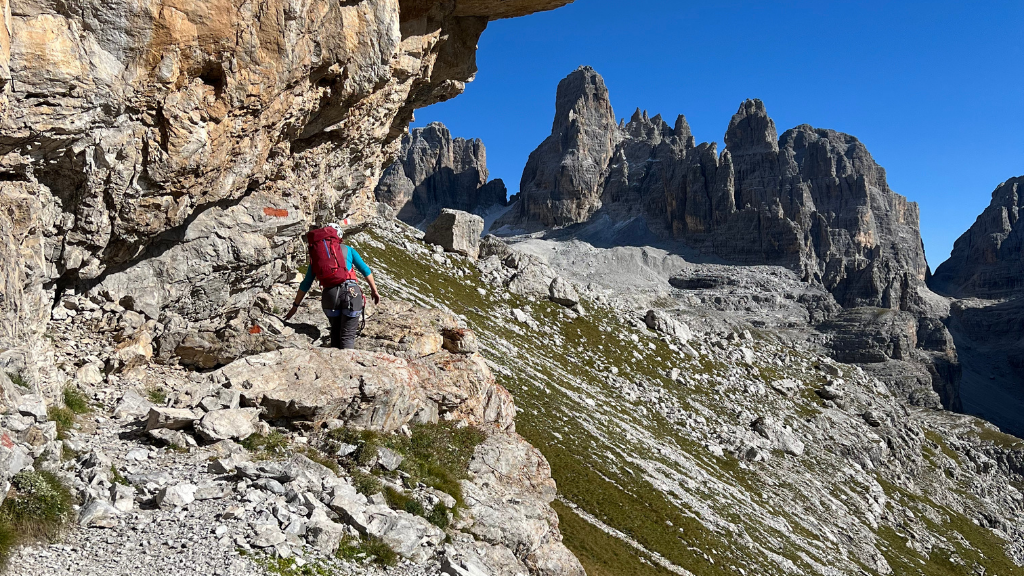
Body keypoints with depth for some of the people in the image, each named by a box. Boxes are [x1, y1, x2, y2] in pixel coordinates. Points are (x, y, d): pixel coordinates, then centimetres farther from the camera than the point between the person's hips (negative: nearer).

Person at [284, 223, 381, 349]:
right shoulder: (348, 249, 18)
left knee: (336, 331, 25)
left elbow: (306, 284, 21)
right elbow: (365, 270, 16)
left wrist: (295, 306, 27)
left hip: (330, 295, 2)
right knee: (347, 336, 0)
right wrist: (374, 290, 25)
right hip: (351, 291, -2)